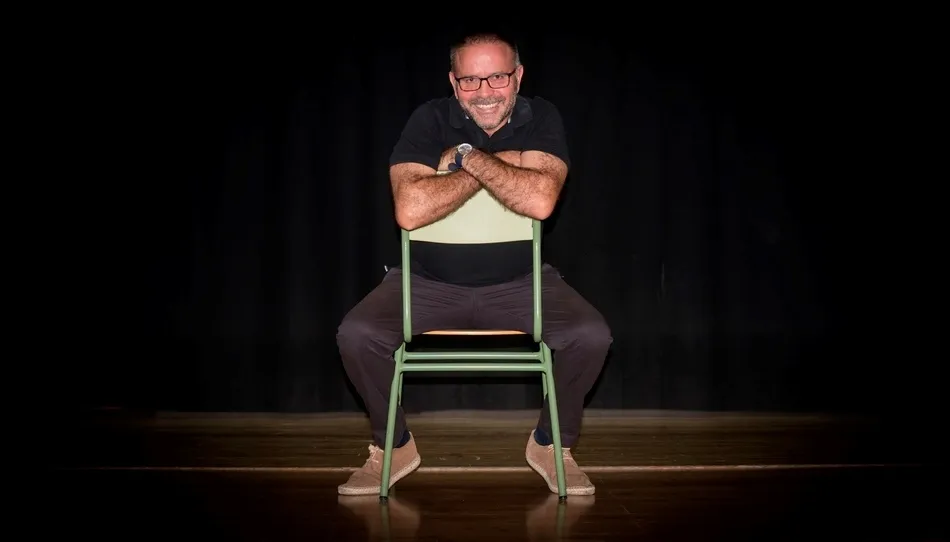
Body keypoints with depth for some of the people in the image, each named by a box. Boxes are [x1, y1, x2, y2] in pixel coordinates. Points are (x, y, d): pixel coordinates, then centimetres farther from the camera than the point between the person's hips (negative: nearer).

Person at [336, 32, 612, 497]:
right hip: (430, 283, 0)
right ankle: (394, 445, 5)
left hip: (519, 283, 1)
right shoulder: (431, 119, -9)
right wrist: (500, 162, -21)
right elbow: (410, 210, -25)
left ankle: (551, 442, 5)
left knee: (591, 336, -23)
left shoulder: (540, 118, -7)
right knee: (356, 335, -22)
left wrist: (467, 155, -23)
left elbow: (540, 201, -25)